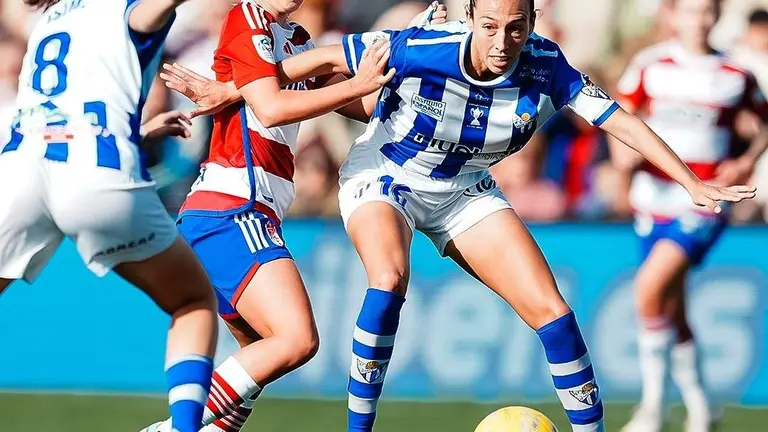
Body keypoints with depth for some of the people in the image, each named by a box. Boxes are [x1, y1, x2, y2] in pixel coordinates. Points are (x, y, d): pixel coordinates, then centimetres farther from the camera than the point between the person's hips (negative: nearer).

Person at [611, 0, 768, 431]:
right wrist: (625, 150, -9)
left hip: (704, 204, -3)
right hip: (655, 200, 3)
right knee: (672, 313, 9)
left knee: (651, 285, -23)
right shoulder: (650, 65, 4)